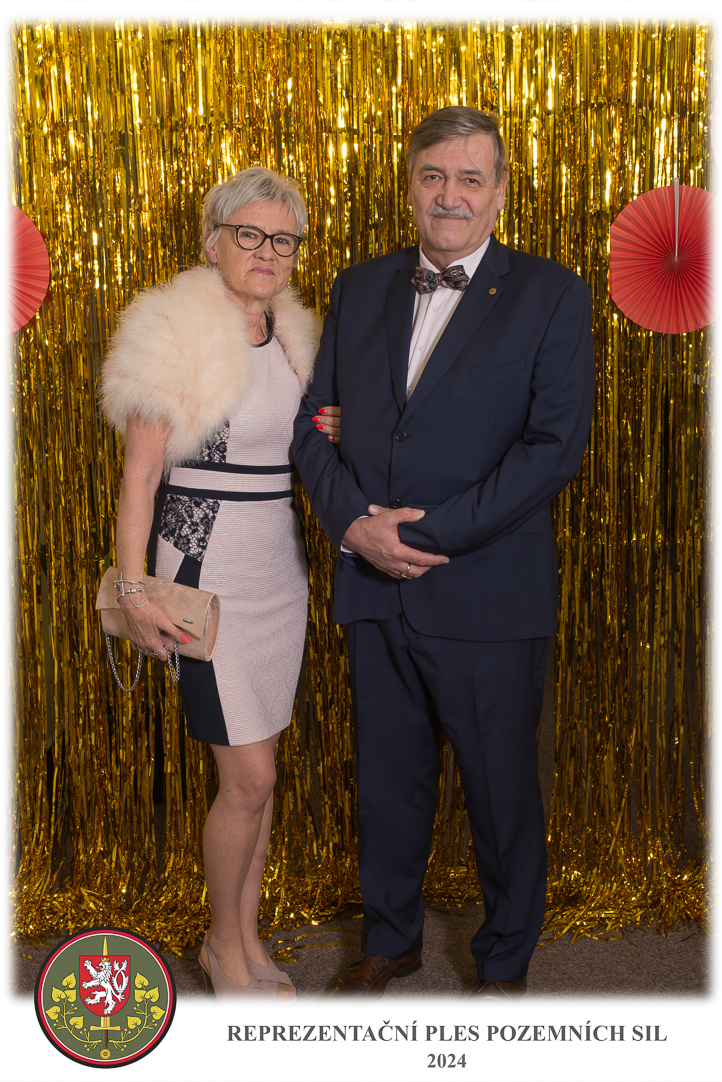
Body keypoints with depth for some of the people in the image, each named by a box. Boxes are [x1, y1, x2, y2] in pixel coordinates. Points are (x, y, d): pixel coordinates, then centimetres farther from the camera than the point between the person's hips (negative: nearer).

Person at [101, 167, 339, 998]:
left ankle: (245, 937, 29)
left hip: (280, 568, 7)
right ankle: (224, 944, 21)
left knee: (256, 768, 13)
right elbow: (139, 474, -12)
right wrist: (133, 591, -16)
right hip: (207, 570, -6)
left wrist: (330, 435, 1)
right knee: (249, 775, -3)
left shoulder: (293, 335, 10)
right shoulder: (174, 331, -11)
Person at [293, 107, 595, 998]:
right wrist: (353, 520, -11)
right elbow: (313, 420, 7)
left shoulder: (549, 295, -3)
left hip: (489, 596, -3)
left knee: (501, 787, 11)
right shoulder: (360, 289, 10)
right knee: (387, 777, 17)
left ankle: (505, 959, 34)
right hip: (373, 590, 4)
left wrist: (430, 532, -17)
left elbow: (555, 446, -12)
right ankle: (390, 938, 40)